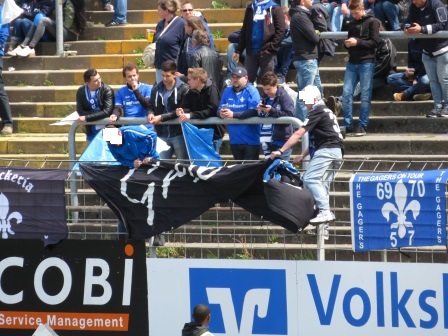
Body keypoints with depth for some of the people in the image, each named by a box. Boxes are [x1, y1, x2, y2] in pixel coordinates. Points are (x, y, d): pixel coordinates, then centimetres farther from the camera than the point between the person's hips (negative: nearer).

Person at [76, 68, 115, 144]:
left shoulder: (107, 90, -16)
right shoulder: (81, 91, -6)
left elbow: (107, 111, -24)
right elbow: (80, 112, -8)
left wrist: (87, 118, -24)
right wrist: (98, 114, -19)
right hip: (92, 131, 3)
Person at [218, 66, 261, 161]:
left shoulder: (252, 91, -8)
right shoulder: (227, 91, 11)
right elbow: (219, 109, 9)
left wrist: (234, 115, -28)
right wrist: (221, 113, -17)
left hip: (250, 140, -6)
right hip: (234, 139, 6)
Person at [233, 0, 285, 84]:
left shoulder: (275, 9, 0)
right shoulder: (250, 8, 15)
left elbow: (280, 31, -7)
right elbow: (244, 30, 16)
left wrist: (270, 48, -15)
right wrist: (238, 50, 10)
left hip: (266, 52, -4)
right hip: (251, 51, 4)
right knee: (247, 79, 3)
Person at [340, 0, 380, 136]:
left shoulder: (372, 22, -1)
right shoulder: (351, 24, 17)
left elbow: (375, 42, -7)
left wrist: (357, 42, -15)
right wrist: (347, 43, 1)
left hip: (366, 63, -5)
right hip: (352, 63, 5)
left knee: (365, 95, -2)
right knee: (346, 93, -2)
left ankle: (362, 126, 0)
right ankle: (347, 125, 3)